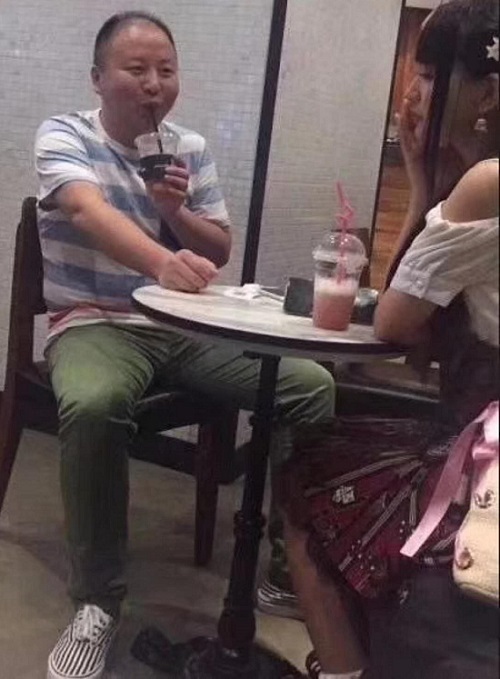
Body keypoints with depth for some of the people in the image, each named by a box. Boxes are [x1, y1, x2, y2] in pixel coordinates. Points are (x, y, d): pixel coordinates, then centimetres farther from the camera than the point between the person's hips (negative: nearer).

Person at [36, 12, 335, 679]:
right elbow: (87, 211, -27)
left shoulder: (192, 149, 10)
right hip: (94, 323, -4)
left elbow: (221, 253, 12)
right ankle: (98, 601, -20)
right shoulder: (64, 135, -4)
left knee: (314, 386, -13)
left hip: (185, 326, 5)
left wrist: (176, 212, -10)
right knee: (92, 406, -39)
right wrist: (162, 261, -47)